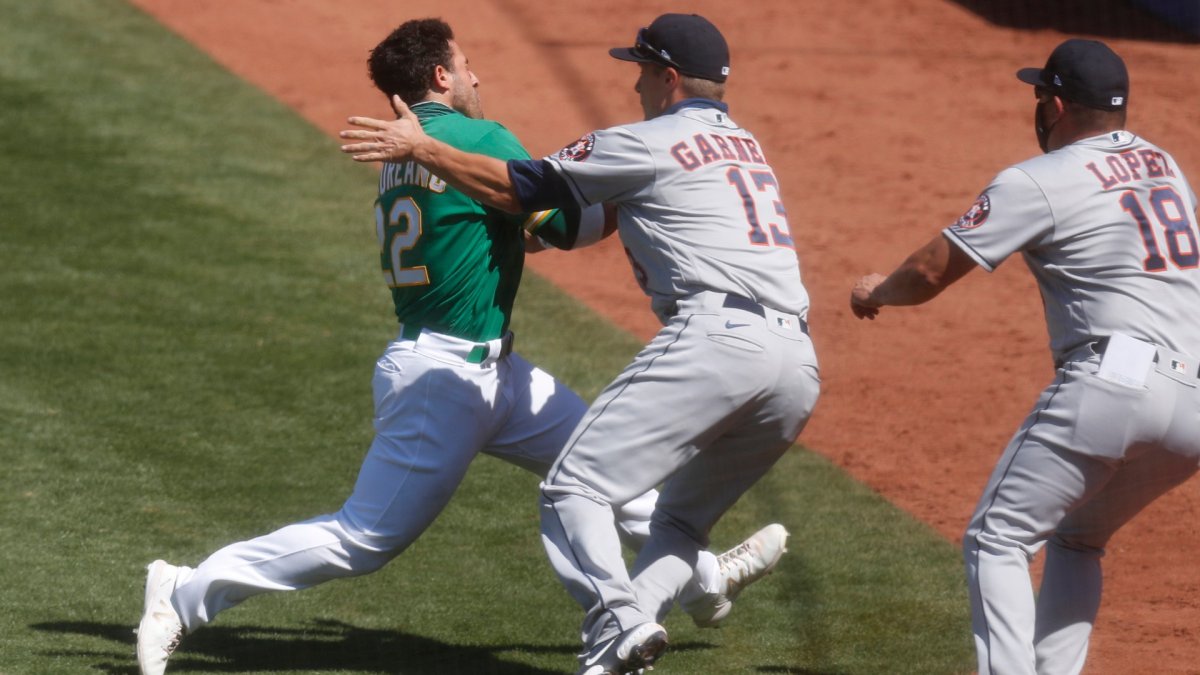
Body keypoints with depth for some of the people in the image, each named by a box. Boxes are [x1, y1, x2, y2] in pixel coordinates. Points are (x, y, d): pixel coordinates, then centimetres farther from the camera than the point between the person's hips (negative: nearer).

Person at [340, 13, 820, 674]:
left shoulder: (646, 144, 6)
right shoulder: (745, 146, 31)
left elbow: (516, 188, 9)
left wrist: (419, 148, 17)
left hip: (712, 340, -8)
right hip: (799, 364, 8)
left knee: (576, 487, -9)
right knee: (681, 516, 19)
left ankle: (618, 620, -30)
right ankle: (635, 620, -5)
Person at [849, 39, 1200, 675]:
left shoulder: (1039, 182, -1)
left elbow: (931, 272, 1)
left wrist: (876, 291, 22)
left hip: (1111, 380, -7)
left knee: (997, 541, 0)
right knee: (1077, 539, 24)